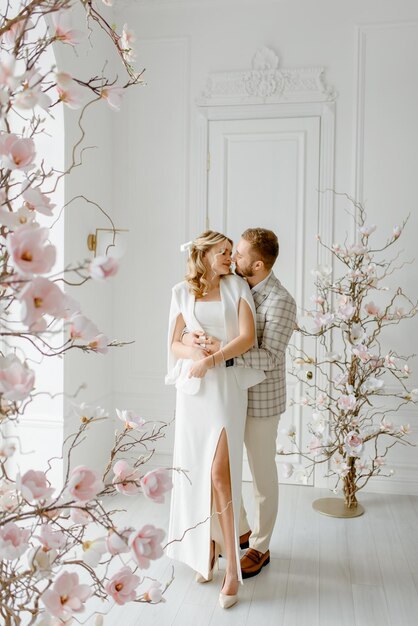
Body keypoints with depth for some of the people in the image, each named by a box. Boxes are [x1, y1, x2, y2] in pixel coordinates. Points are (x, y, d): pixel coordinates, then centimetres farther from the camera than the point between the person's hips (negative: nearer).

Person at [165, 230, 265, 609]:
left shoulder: (237, 287, 3)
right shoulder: (182, 293, 9)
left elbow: (248, 337, -8)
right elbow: (174, 344, 7)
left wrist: (210, 360, -16)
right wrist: (193, 352, -14)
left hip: (227, 385, -3)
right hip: (191, 388, 3)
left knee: (220, 472, -10)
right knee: (196, 470, 8)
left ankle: (233, 568, -1)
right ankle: (207, 547, 27)